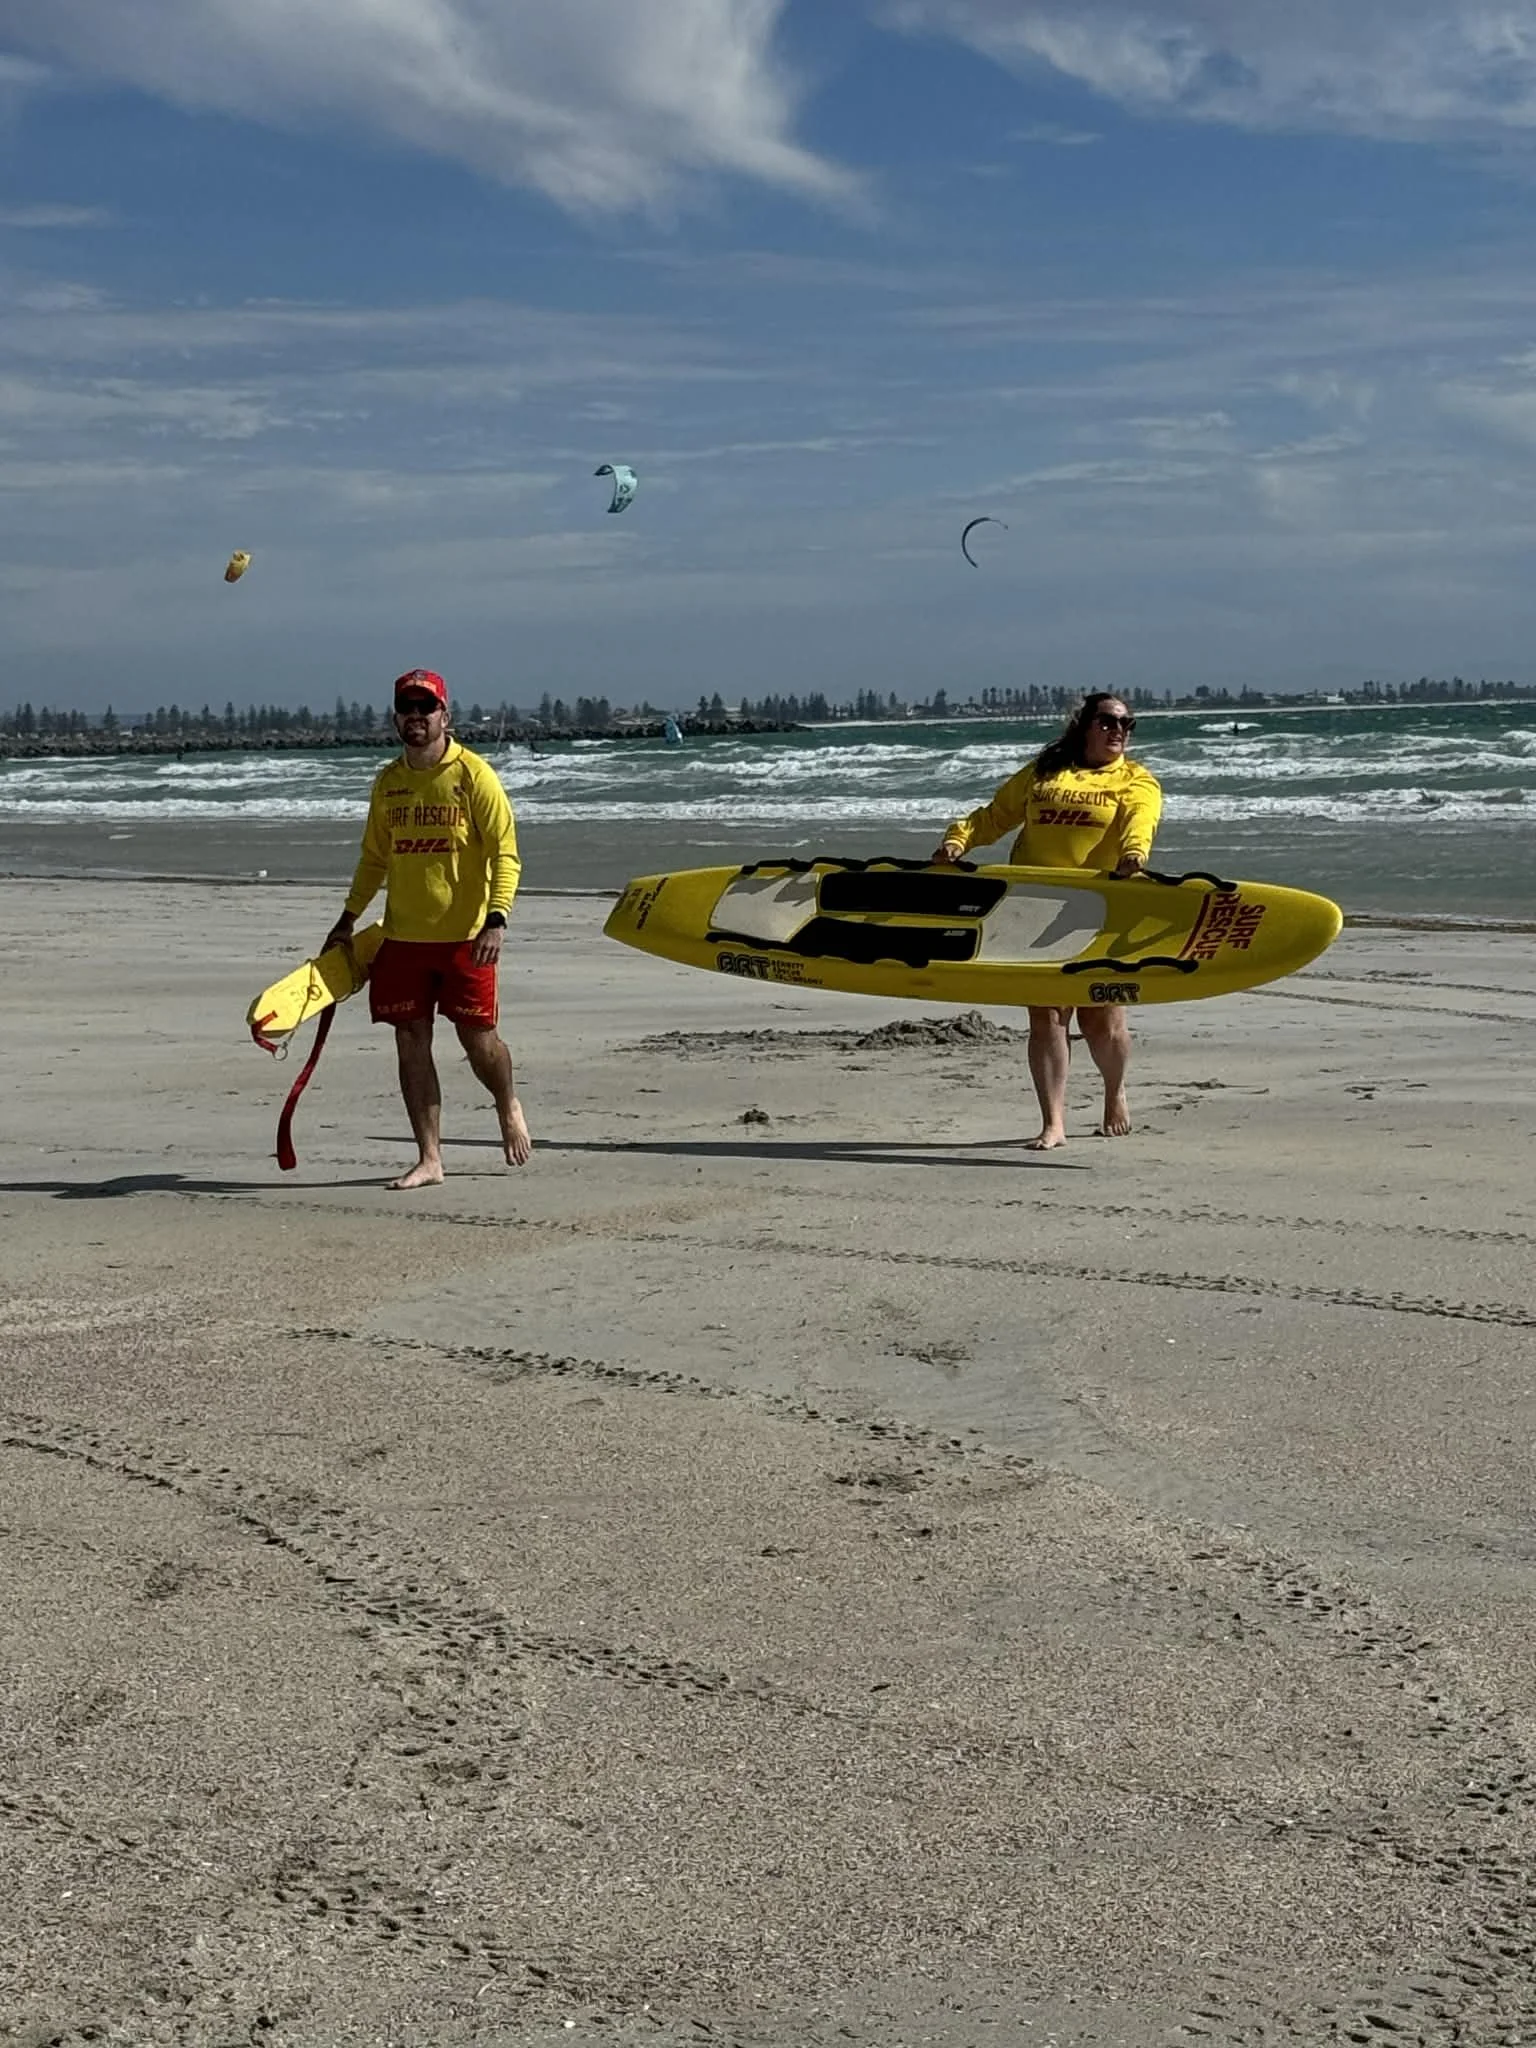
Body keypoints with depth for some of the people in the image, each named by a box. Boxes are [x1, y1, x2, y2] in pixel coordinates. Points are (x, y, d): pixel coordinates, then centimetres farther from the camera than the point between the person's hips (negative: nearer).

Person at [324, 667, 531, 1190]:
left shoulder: (473, 774, -6)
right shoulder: (387, 782, 10)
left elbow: (505, 853, -9)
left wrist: (495, 920, -20)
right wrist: (350, 917, 17)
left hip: (464, 935, -5)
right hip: (403, 937, 5)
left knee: (478, 1037, 0)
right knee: (411, 1042, 2)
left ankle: (509, 1108, 32)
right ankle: (429, 1158, 8)